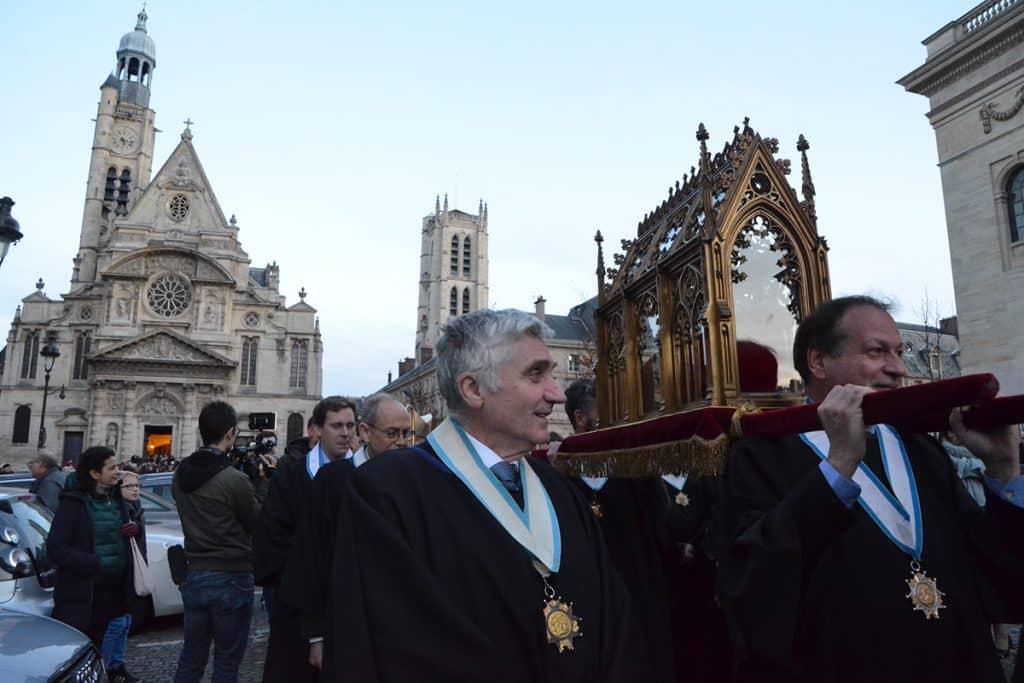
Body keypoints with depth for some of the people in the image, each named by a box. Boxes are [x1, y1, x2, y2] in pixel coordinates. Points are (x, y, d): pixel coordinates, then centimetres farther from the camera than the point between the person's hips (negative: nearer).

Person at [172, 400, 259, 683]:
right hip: (231, 578, -6)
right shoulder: (235, 479, -20)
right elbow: (257, 524, -8)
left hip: (194, 575, 6)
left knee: (190, 658, 17)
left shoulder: (180, 474, 1)